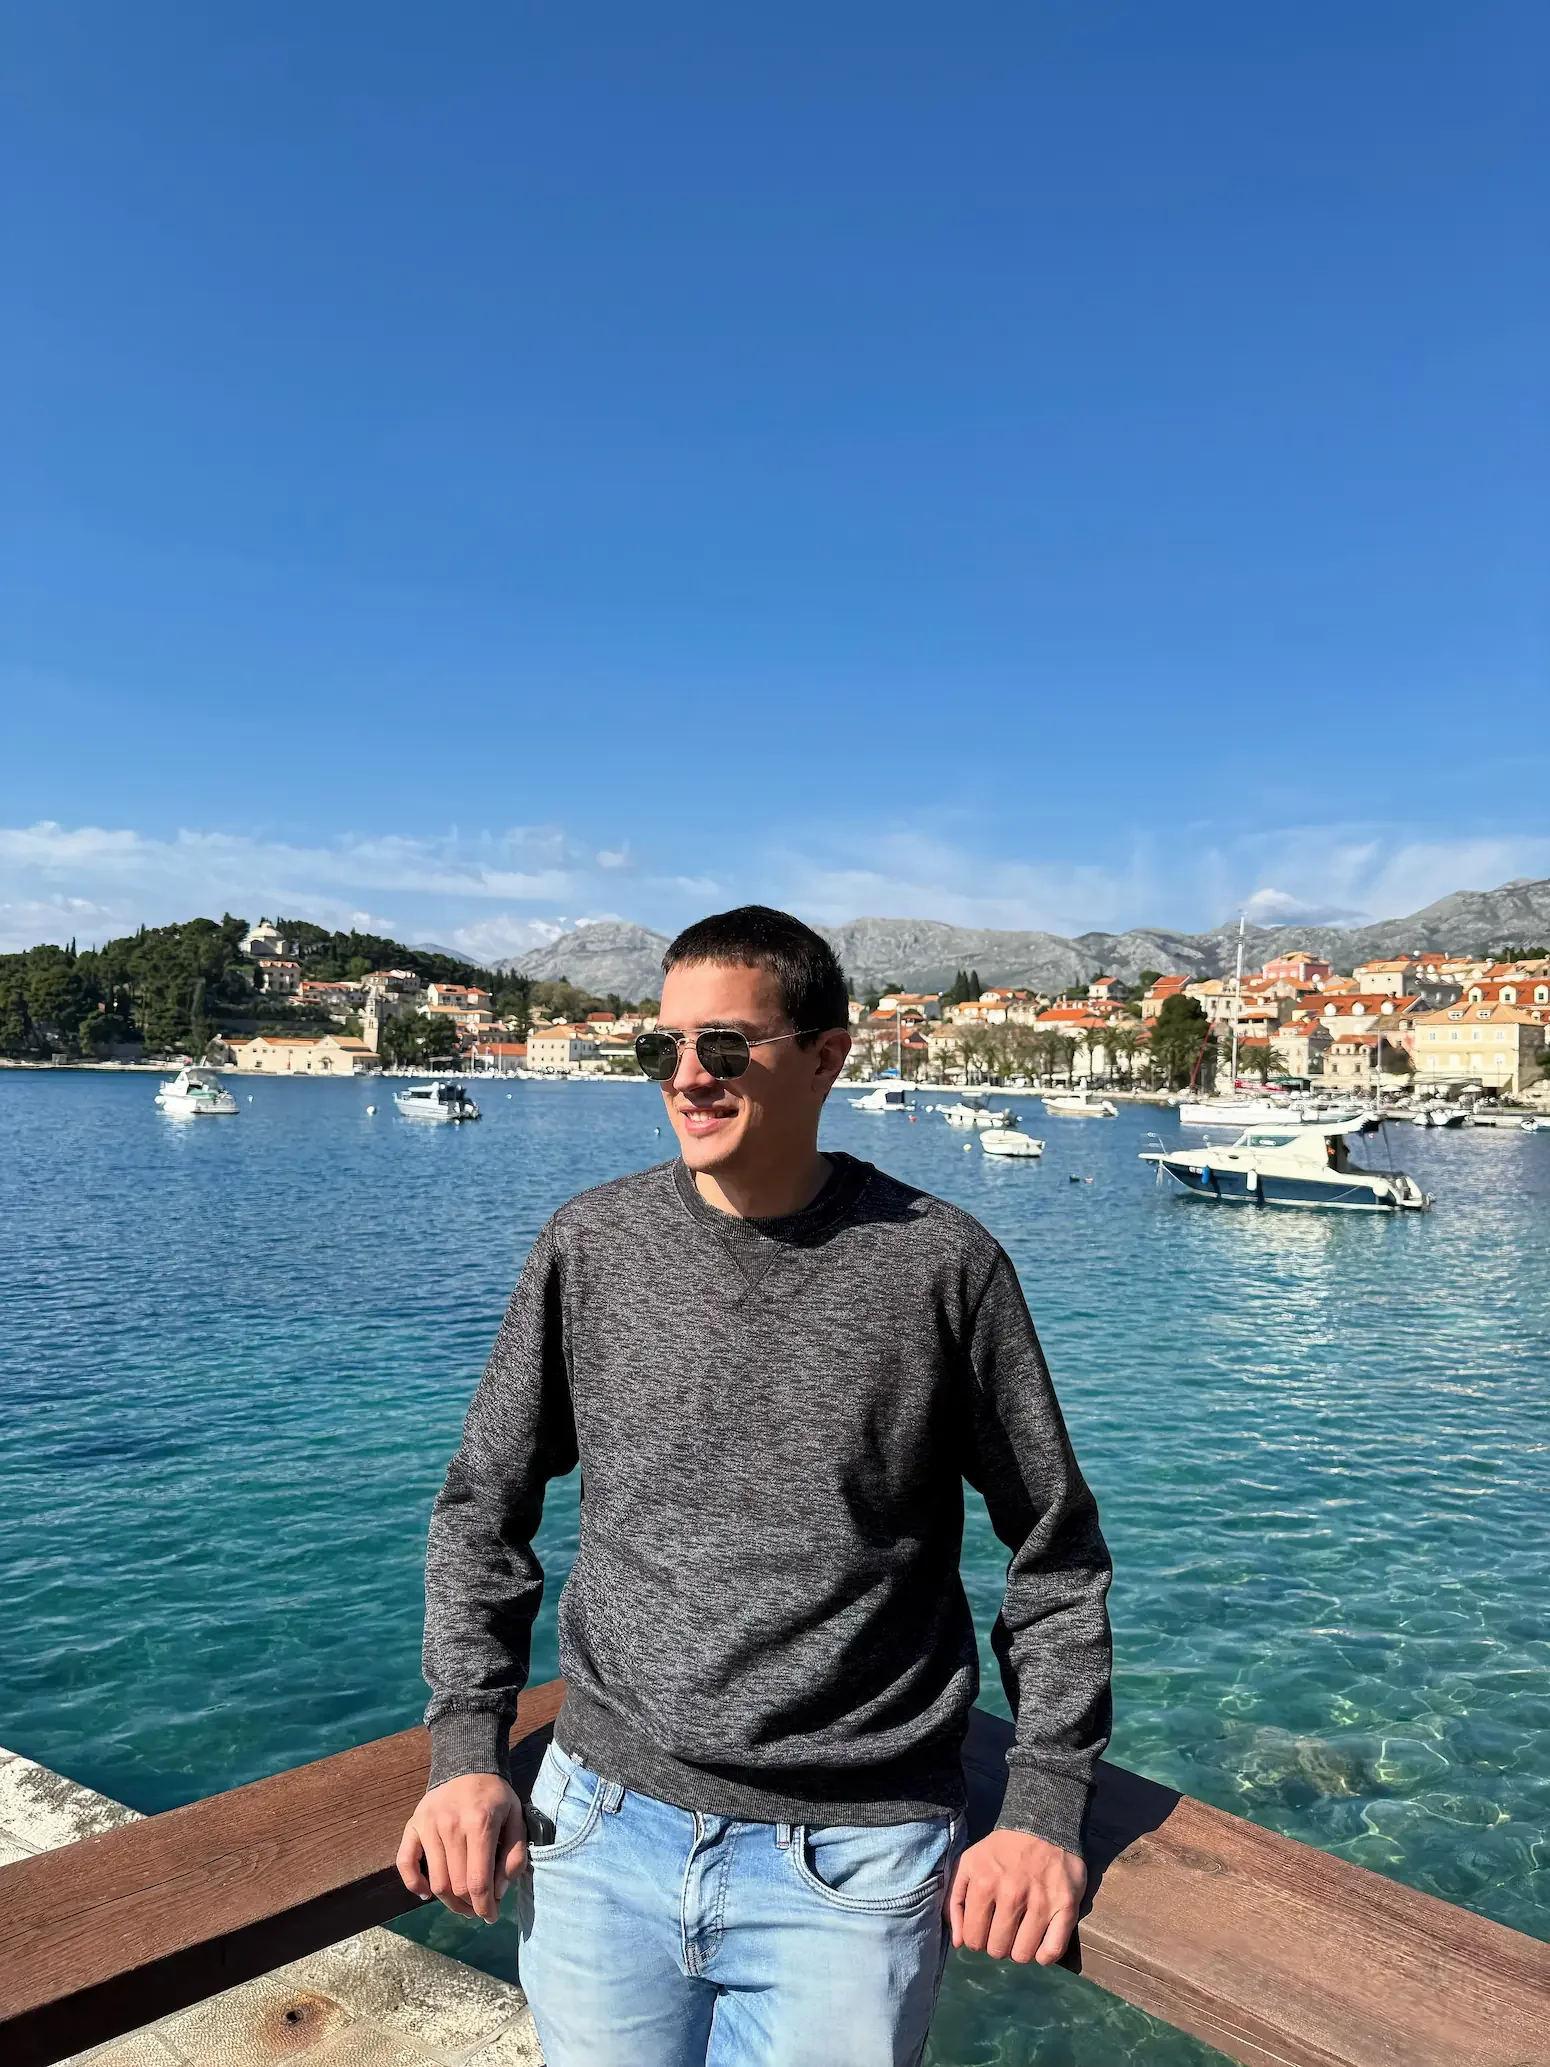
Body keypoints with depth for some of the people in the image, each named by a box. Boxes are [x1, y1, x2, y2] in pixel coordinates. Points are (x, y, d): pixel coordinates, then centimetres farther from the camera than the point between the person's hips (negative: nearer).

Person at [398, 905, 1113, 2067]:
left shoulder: (941, 1265, -10)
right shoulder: (592, 1248, -4)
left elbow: (1056, 1549, 0)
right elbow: (485, 1507, 6)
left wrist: (1046, 1811, -3)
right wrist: (468, 1751, -1)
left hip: (850, 1867, -2)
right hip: (603, 1832, 3)